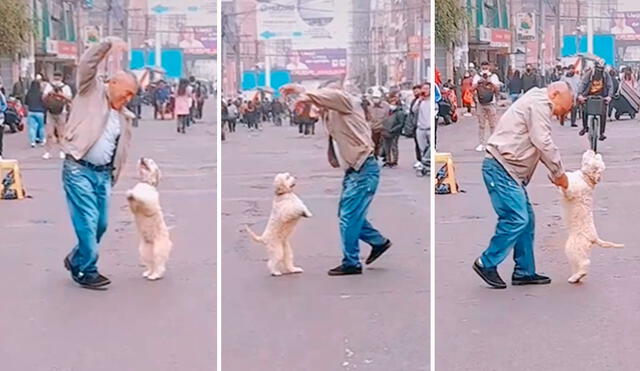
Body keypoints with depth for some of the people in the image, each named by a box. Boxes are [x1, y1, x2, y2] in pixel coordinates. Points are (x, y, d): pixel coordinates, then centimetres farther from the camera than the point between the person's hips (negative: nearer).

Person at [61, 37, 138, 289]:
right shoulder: (92, 91, 2)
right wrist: (109, 44, -25)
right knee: (87, 222, -8)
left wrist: (113, 178, 17)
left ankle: (76, 260, 31)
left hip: (103, 174, 6)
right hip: (79, 170, -6)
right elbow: (86, 65, -15)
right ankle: (86, 272, 4)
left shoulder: (124, 117, 17)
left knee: (101, 224, 9)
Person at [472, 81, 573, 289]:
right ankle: (487, 263, -3)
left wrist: (555, 173, 16)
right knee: (516, 219, -14)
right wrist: (559, 173, -5)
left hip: (508, 171, 11)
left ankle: (524, 272, 16)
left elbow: (539, 147, 26)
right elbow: (543, 143, -15)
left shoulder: (537, 105, 25)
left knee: (527, 219, 11)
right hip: (500, 168, -11)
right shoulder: (539, 103, -9)